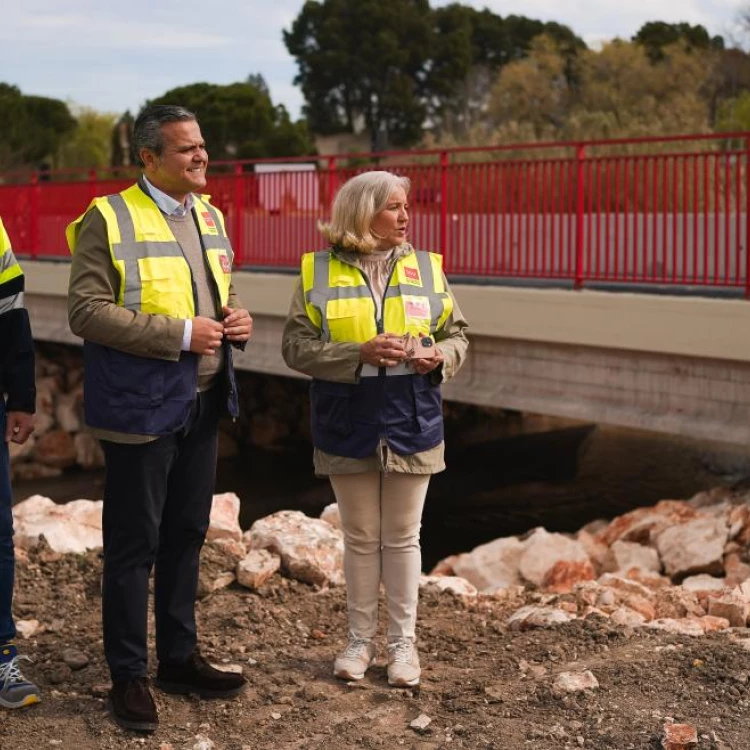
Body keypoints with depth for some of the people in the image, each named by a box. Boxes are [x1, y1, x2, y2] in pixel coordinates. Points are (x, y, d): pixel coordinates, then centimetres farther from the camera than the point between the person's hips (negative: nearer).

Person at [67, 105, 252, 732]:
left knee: (186, 536, 16)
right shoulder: (109, 219, -11)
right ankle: (128, 676, 14)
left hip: (203, 403, 7)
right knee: (133, 545, 2)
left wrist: (238, 317, 0)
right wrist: (180, 334, -21)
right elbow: (86, 311, -18)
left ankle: (179, 656, 30)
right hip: (142, 405, -7)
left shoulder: (209, 215, 11)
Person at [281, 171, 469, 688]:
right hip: (348, 429, -1)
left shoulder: (427, 268, 2)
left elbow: (457, 334, 8)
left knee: (403, 537, 10)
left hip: (411, 427, 1)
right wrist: (359, 354, -21)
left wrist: (440, 357, -14)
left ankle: (403, 641, 21)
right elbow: (296, 346, -8)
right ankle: (361, 638, 25)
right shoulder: (319, 272, -4)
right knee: (361, 538, 11)